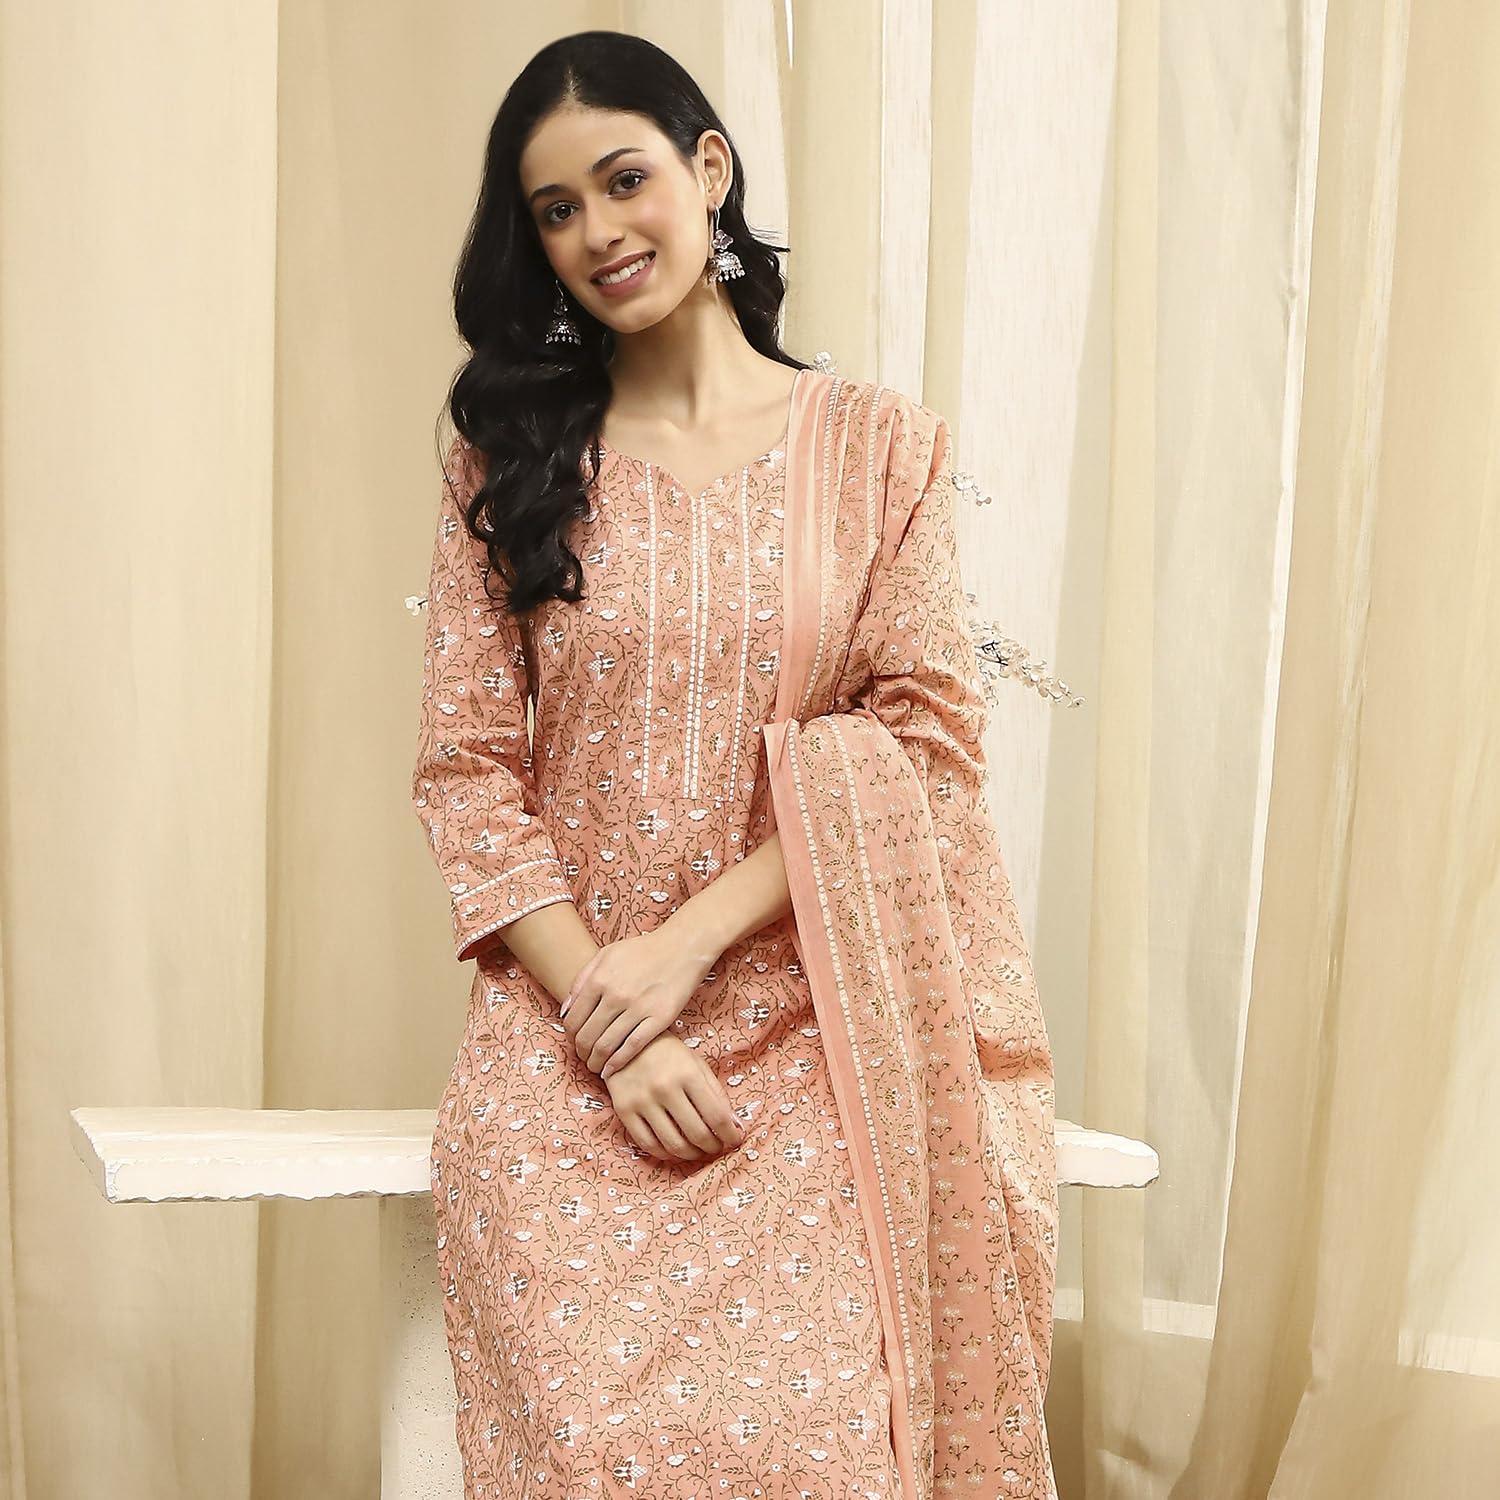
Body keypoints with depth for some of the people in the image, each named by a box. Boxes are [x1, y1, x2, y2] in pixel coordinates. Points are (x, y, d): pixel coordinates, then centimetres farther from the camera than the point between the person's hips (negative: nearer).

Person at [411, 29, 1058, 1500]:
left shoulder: (880, 444, 7)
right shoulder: (510, 458, 8)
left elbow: (926, 734, -1)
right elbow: (467, 770, 2)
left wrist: (686, 943, -11)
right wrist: (612, 1030, -10)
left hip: (815, 1032, 0)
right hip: (568, 1035, 0)